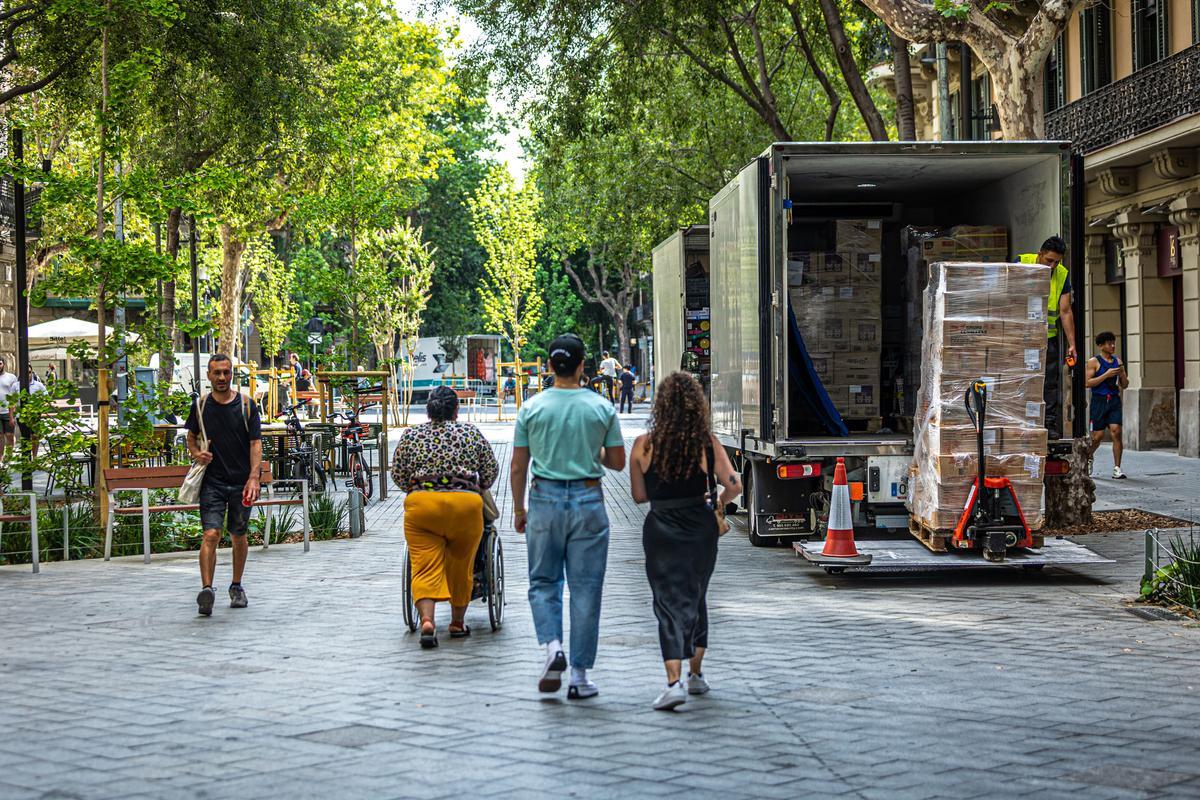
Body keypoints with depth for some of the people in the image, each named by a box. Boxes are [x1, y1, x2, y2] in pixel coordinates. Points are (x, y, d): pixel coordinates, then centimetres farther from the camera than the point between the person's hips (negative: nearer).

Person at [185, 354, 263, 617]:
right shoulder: (200, 405, 4)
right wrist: (196, 454, -4)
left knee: (238, 536, 12)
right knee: (211, 534, -15)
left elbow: (256, 443, -4)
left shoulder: (247, 405, -1)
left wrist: (253, 477, -16)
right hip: (212, 481, 0)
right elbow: (191, 436, 19)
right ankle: (206, 589, -23)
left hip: (241, 482, 0)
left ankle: (236, 587, 28)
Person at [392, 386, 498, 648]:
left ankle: (427, 620, -18)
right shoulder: (471, 432, 8)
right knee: (460, 566, 13)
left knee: (426, 567, 0)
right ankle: (458, 622, 22)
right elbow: (491, 470, 12)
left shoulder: (411, 435, 8)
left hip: (421, 505, 0)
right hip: (465, 504, 0)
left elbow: (397, 474, 11)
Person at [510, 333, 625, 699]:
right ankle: (580, 674, 7)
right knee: (585, 588, 5)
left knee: (543, 582, 15)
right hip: (588, 502, 0)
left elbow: (518, 467, 1)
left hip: (545, 500, 0)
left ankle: (552, 645, -9)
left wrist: (518, 509, 12)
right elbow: (617, 462, 3)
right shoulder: (601, 409, -2)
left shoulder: (532, 408, -1)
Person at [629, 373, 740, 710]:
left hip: (661, 529, -2)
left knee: (670, 604, -1)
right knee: (696, 598, 20)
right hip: (700, 528, 2)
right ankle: (696, 674, 29)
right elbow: (734, 485, -11)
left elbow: (639, 495, 0)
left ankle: (675, 681, -17)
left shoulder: (643, 445, -6)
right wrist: (719, 503, 9)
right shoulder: (708, 443, -5)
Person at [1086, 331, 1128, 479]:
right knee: (1098, 436, -1)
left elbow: (1125, 385, 16)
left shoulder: (1117, 361, 13)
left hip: (1114, 400, 3)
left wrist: (1122, 375, -5)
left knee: (1116, 432, -10)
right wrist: (1106, 374, -16)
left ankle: (1117, 468, -7)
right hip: (1099, 401, -3)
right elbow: (1088, 383, -11)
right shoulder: (1094, 361, -2)